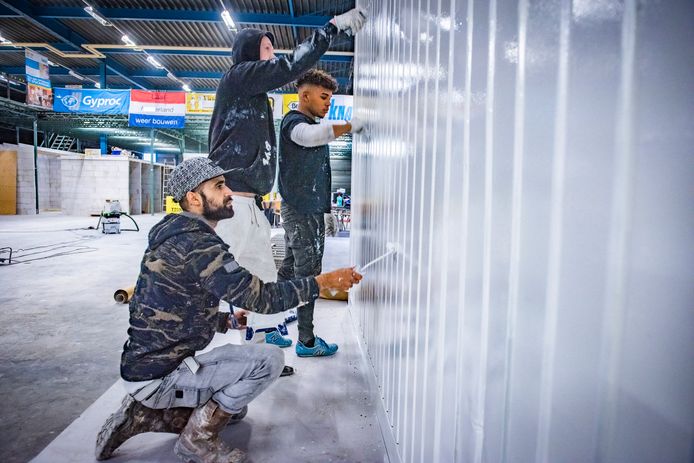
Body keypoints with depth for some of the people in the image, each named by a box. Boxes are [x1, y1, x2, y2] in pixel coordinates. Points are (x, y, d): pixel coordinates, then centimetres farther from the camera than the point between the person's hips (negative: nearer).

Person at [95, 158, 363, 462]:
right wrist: (325, 282, -19)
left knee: (233, 408, 23)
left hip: (149, 364, 10)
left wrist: (227, 321, 9)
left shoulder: (177, 236, 9)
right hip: (158, 376, -10)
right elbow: (262, 297, -26)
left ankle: (142, 414, 15)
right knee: (269, 359, -16)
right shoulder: (196, 244, -23)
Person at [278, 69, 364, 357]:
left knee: (290, 270, 15)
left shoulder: (312, 125, 21)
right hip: (302, 211, -10)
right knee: (307, 274, -5)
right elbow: (312, 136, -35)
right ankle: (306, 341, 5)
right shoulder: (293, 122, -11)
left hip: (310, 210, 10)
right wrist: (353, 124, -32)